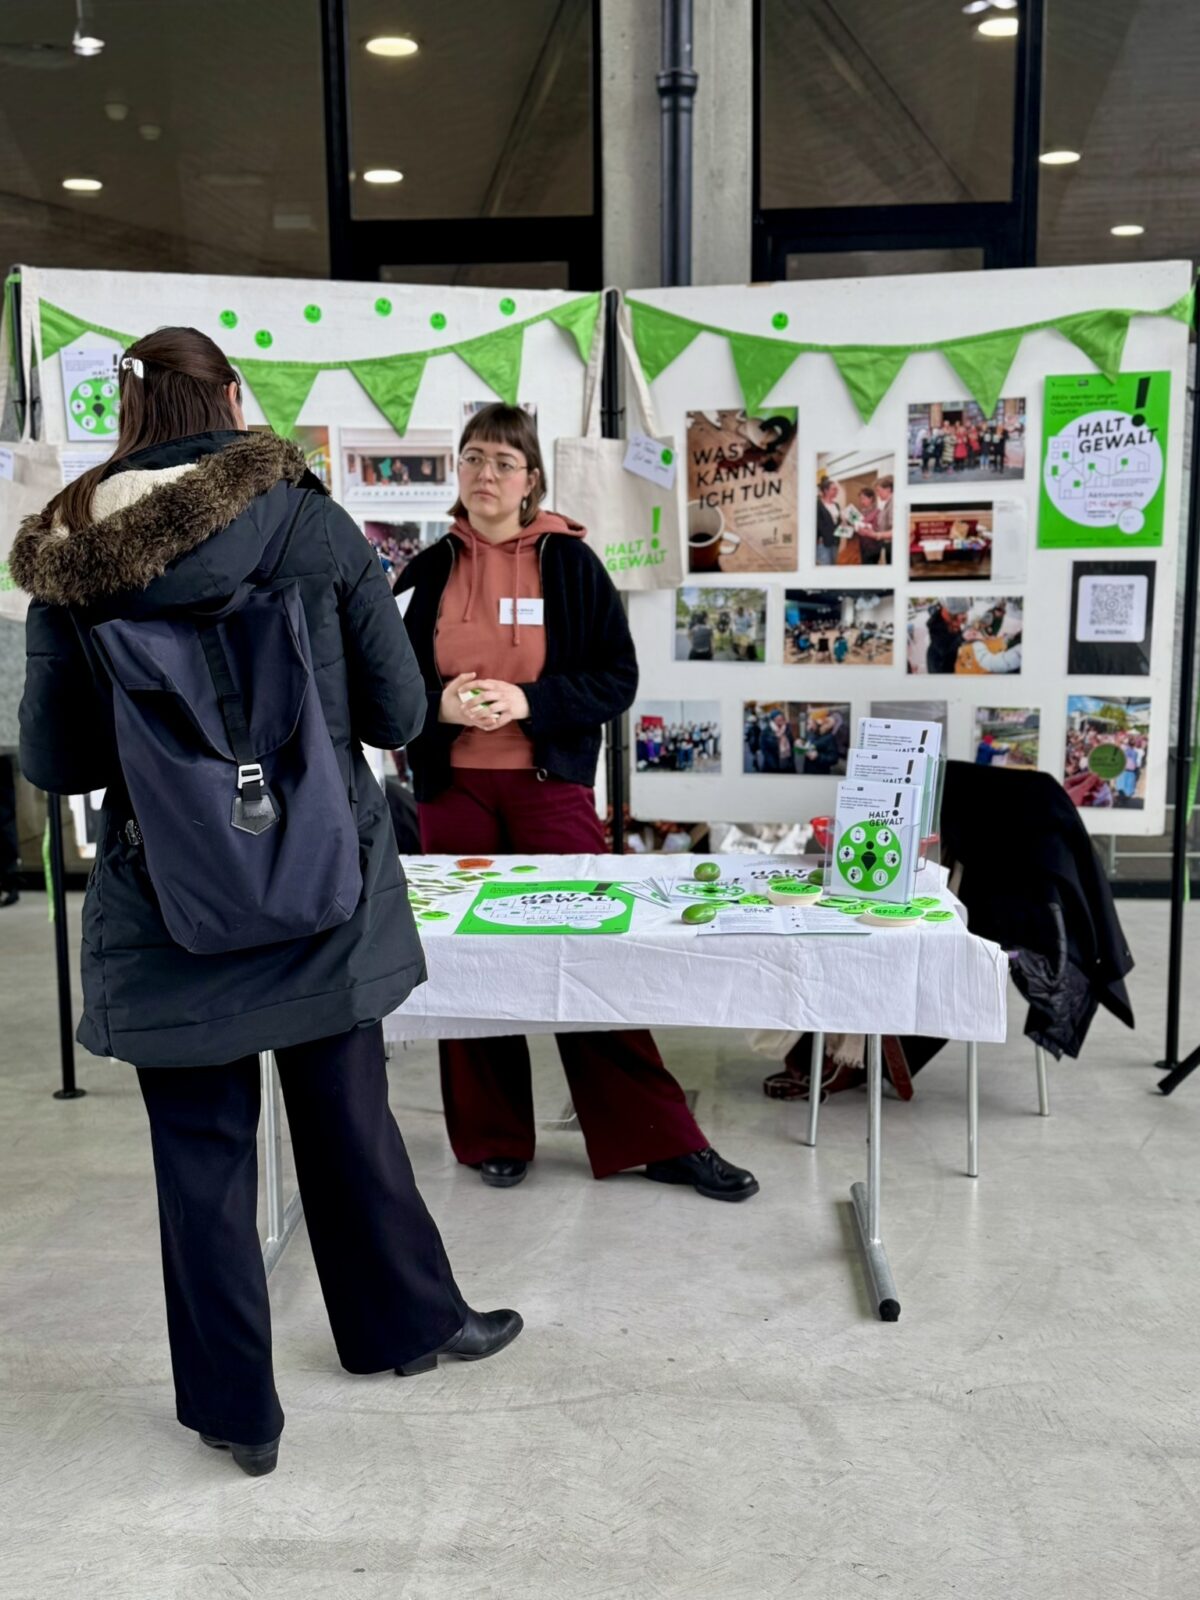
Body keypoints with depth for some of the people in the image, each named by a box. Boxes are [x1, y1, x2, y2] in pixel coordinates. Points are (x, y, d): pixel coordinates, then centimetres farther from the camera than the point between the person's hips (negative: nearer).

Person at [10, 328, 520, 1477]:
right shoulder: (309, 522, -8)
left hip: (165, 902, 0)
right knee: (346, 1112, 19)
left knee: (201, 1148, 12)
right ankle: (405, 1320, 39)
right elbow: (400, 711, -4)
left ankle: (234, 1406, 26)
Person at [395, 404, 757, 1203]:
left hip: (551, 787, -2)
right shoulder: (429, 570, 8)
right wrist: (440, 704, -11)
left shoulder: (570, 562, 1)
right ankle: (494, 1137, 21)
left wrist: (528, 701, -17)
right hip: (454, 790, 3)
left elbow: (618, 678, -3)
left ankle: (657, 1138, 7)